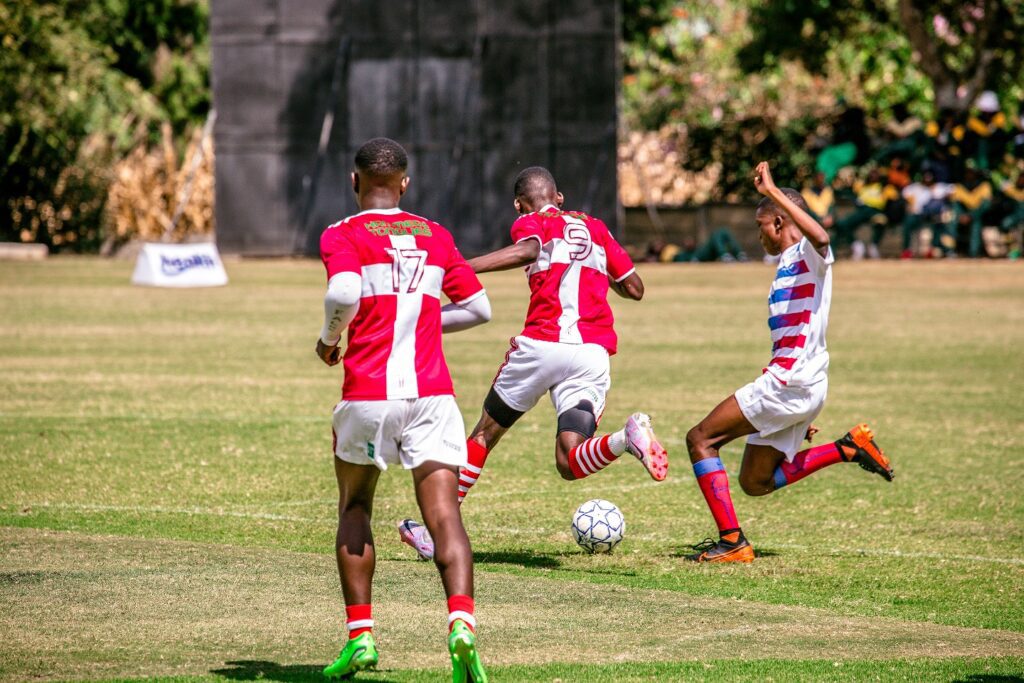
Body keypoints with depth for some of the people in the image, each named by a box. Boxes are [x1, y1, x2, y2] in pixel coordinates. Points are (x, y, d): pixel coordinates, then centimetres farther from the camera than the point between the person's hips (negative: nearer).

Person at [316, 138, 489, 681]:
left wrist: (328, 339, 0)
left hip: (368, 394, -2)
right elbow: (479, 309, 16)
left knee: (353, 509, 18)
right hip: (431, 393, 2)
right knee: (443, 515, -6)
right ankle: (461, 621, -29)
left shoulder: (342, 235, 1)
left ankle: (360, 634, 13)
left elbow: (343, 293, -18)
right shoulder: (436, 236, 14)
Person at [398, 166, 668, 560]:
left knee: (486, 433, 16)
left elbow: (527, 250, -17)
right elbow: (635, 288, 24)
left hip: (542, 343, -3)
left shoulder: (530, 223, 8)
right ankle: (629, 438, -32)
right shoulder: (594, 227, 23)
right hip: (594, 353, 3)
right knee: (569, 465, -2)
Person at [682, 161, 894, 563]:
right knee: (754, 483, 14)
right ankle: (847, 449, 14)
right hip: (793, 386, 10)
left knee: (700, 439, -8)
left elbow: (820, 237, -35)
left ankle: (732, 541, -11)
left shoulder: (809, 257, -7)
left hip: (789, 382, -10)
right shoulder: (787, 268, 23)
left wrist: (772, 192, -31)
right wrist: (803, 416, 30)